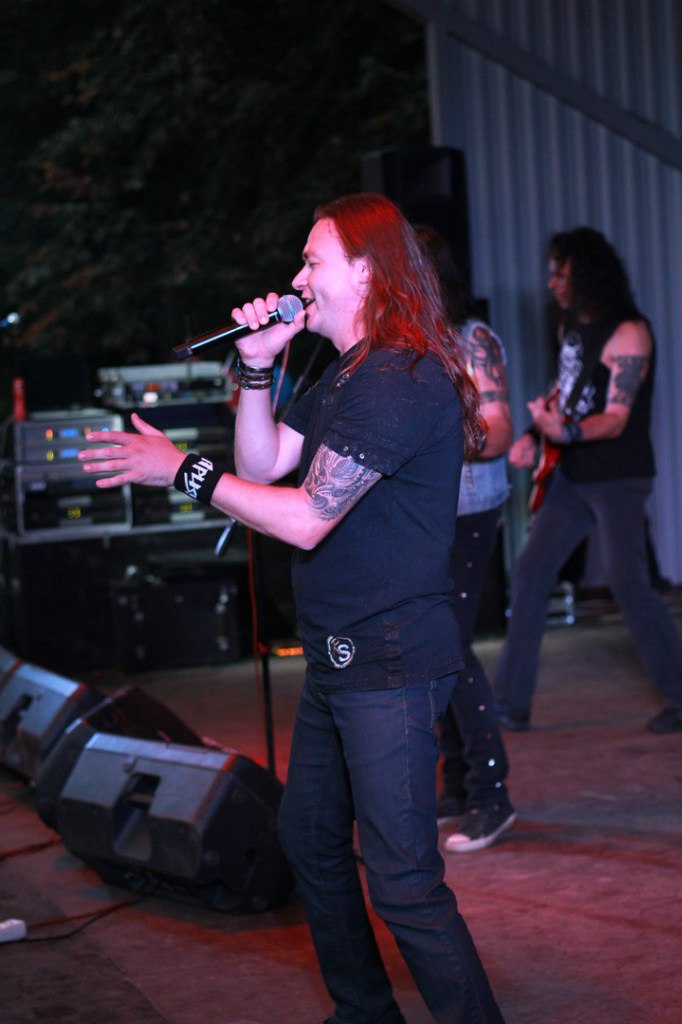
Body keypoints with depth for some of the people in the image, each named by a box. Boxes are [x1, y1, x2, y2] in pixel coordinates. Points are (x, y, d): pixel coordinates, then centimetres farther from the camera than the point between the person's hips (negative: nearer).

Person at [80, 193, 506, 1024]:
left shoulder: (400, 381, -19)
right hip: (337, 658, 11)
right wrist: (257, 366, 3)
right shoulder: (346, 377, 16)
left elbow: (306, 519, -22)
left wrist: (183, 470, -14)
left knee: (403, 882, -12)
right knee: (310, 841, 20)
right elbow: (265, 463, 15)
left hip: (391, 662, -11)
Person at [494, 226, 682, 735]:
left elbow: (616, 420, -22)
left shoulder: (628, 333, -16)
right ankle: (511, 702, 11)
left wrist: (565, 433, -39)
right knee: (530, 575, 5)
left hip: (618, 477, -8)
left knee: (628, 582, -15)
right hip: (571, 476, 8)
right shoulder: (571, 326, 9)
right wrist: (534, 435, 7)